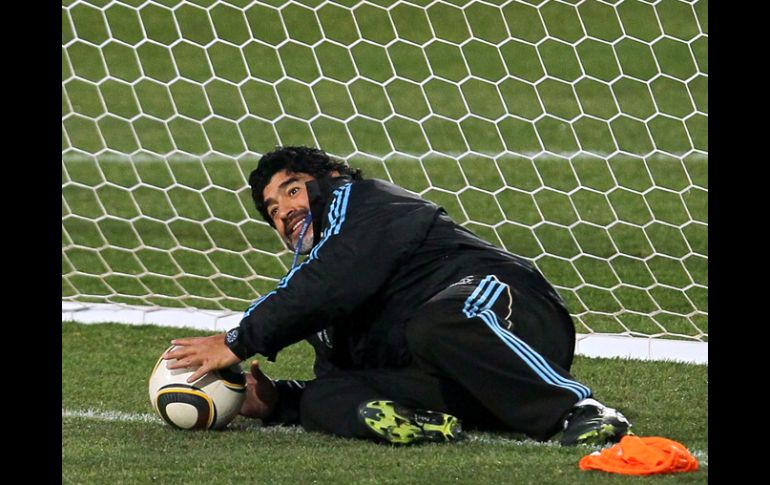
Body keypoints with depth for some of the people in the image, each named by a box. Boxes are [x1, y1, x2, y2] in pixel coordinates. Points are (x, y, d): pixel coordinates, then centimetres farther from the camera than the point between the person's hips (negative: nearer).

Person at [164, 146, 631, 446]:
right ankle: (420, 421, -39)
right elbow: (338, 379, 31)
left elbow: (331, 284, -8)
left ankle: (580, 408, -36)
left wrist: (239, 342, -4)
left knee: (436, 322, -40)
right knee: (323, 400, -12)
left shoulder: (360, 198, 10)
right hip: (448, 385, 7)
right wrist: (273, 402, 11)